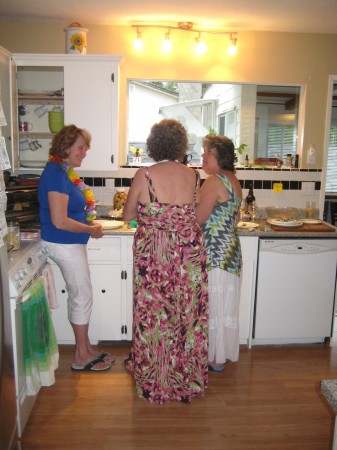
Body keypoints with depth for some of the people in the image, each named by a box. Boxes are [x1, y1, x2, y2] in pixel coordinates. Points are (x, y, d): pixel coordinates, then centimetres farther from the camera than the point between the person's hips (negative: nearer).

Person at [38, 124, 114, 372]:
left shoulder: (64, 171, 10)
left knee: (79, 297, 16)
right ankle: (82, 357, 17)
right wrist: (91, 229, -13)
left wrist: (90, 224, 6)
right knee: (83, 297, 1)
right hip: (65, 245, -10)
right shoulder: (56, 174, -20)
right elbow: (60, 221, -25)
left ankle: (86, 349, 31)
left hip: (71, 244, 10)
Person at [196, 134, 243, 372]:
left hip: (215, 253, -9)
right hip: (231, 249, 9)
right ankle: (223, 354, 30)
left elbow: (198, 217, -18)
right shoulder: (233, 179, 12)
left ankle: (216, 358, 18)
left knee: (213, 303, 3)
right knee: (224, 304, 17)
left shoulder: (214, 181, -17)